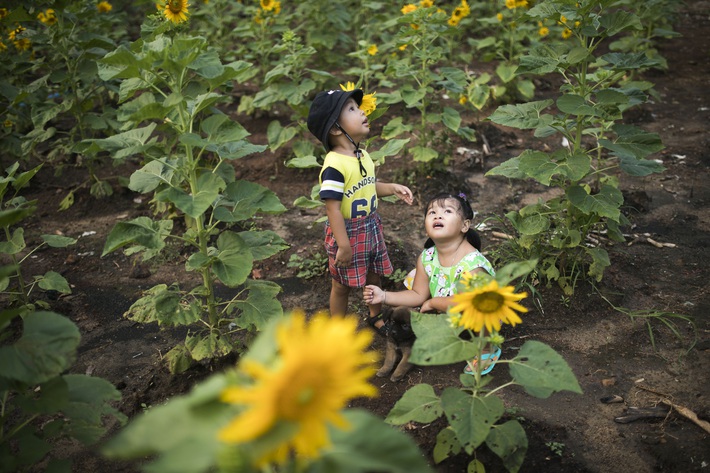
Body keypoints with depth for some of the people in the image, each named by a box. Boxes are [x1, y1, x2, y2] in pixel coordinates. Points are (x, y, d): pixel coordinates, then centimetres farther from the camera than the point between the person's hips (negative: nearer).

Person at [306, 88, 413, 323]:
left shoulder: (363, 156, 1)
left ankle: (375, 317, 48)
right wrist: (344, 246, -25)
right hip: (346, 233, -8)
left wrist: (392, 188, 1)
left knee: (374, 277, 23)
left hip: (371, 228, 8)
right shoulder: (334, 165, -27)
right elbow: (333, 208, -27)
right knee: (342, 286, 12)